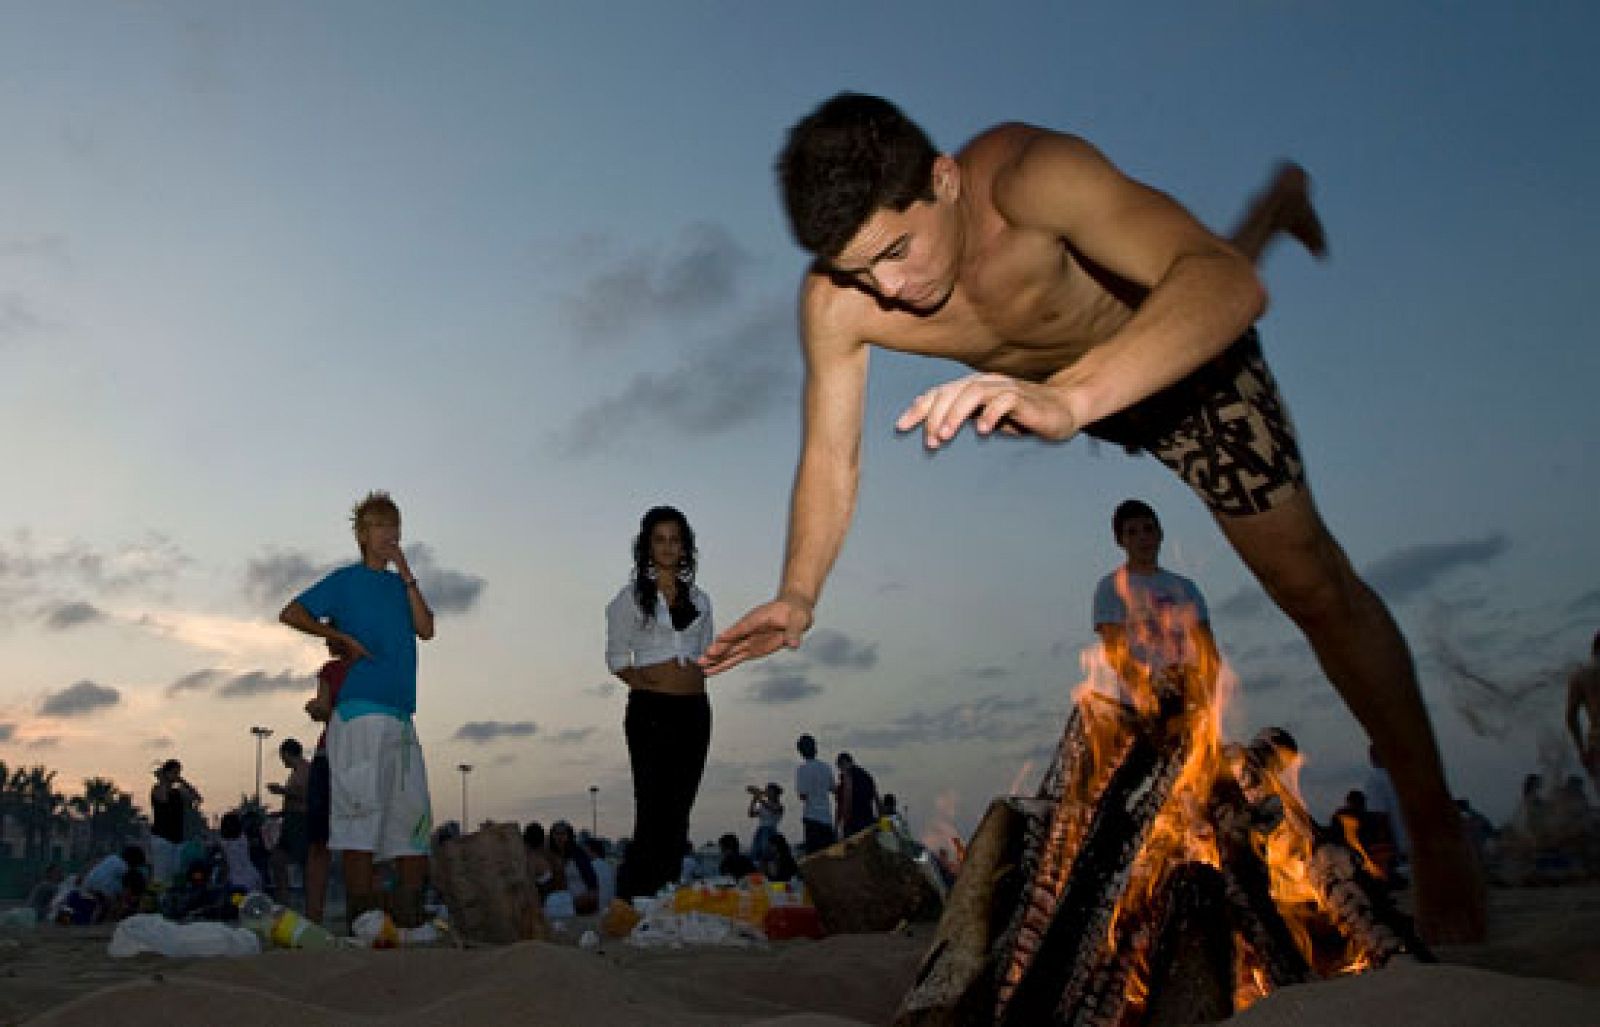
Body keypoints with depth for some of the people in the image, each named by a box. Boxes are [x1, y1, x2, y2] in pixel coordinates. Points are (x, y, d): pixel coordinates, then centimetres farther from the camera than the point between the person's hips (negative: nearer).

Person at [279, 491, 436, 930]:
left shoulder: (401, 584, 20)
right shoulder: (348, 579, 6)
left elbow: (426, 630, 6)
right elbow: (291, 613, 1)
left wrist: (407, 576, 2)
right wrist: (344, 637, -7)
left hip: (400, 713, 7)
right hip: (361, 709, -6)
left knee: (413, 811, 5)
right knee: (362, 809, -9)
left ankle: (410, 914, 10)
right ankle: (362, 917, -8)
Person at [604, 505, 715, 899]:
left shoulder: (699, 598, 17)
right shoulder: (632, 596, 5)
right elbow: (617, 655, 2)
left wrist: (694, 684, 3)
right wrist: (643, 681, -13)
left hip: (694, 708, 4)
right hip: (651, 708, -4)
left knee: (680, 808, 3)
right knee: (653, 805, -10)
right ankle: (635, 896, -6)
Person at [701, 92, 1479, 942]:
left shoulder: (1025, 175, -44)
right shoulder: (835, 302, -31)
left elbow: (1228, 282, -55)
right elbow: (830, 457, -20)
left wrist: (1069, 397, -72)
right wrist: (798, 593, -35)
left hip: (1180, 354, -5)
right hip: (1047, 383, 5)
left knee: (1309, 580, -8)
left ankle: (1435, 828, 13)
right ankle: (1274, 209, 64)